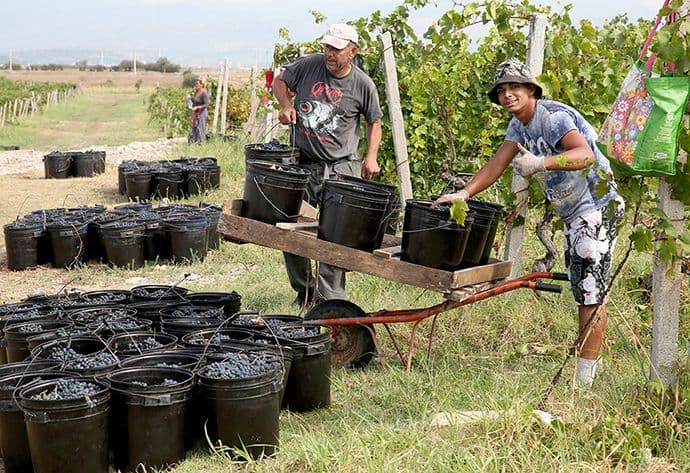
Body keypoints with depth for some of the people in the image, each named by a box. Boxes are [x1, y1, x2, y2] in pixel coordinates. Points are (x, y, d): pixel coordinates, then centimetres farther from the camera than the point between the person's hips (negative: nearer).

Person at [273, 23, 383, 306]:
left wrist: (371, 157, -2)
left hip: (339, 167, -2)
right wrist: (286, 105, -3)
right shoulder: (308, 65, -1)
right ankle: (303, 291, 24)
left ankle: (328, 298, 0)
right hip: (301, 163, 2)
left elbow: (374, 122, 11)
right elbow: (279, 81, 16)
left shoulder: (363, 85, -3)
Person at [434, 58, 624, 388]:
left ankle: (584, 376, -11)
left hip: (596, 207, -10)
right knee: (581, 291, 16)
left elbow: (585, 154, -36)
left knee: (591, 292, -11)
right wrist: (463, 194, -5)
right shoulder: (519, 125, 9)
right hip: (572, 213, 10)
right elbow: (497, 164, 7)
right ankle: (588, 360, 26)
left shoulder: (553, 116, -21)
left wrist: (541, 163, -51)